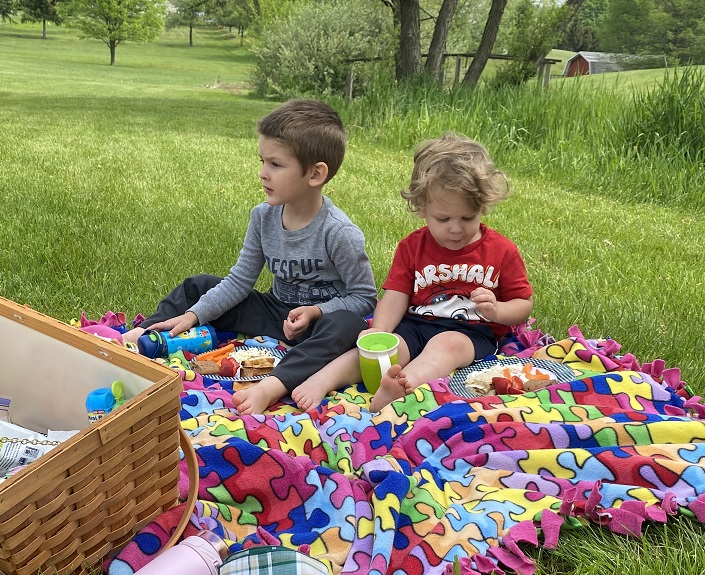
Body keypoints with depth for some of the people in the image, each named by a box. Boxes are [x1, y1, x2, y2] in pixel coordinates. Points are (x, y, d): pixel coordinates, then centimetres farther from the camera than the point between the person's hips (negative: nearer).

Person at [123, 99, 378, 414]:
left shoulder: (340, 233, -23)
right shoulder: (263, 216, -5)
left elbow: (364, 297, -13)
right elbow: (240, 281, 2)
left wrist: (315, 312, -27)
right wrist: (192, 315, -7)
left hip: (321, 320, -6)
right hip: (278, 311, 6)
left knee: (348, 325, -41)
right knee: (198, 286, 3)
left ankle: (270, 387, -51)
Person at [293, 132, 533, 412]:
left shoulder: (502, 251, 2)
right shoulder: (411, 247, 7)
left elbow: (524, 303, 7)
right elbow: (396, 296, -1)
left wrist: (496, 310, -16)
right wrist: (379, 331, -20)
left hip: (472, 330, -2)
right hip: (415, 324, 3)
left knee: (446, 344, -36)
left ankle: (402, 385, -63)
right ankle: (319, 382, -43)